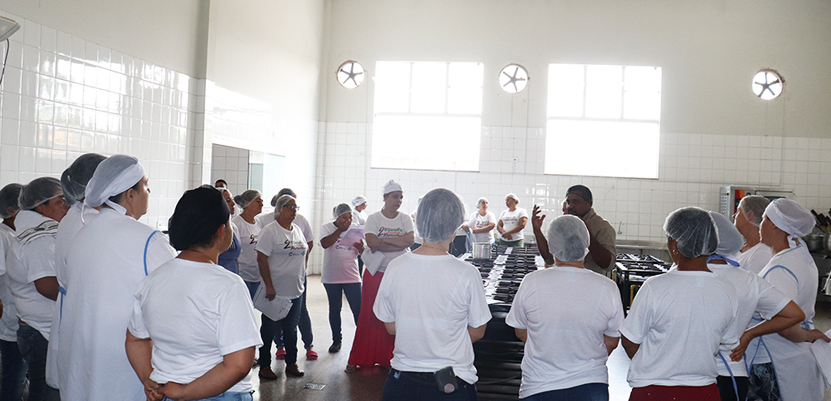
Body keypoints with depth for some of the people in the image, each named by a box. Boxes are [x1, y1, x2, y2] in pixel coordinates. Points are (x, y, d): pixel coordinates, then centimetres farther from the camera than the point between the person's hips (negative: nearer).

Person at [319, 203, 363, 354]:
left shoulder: (356, 230, 6)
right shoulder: (327, 228, 1)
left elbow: (363, 253, 8)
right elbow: (325, 243, -19)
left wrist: (361, 248, -14)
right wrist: (340, 229, -17)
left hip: (352, 276, 1)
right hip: (331, 277, 0)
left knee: (358, 309, -5)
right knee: (334, 309, 10)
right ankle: (336, 340, 24)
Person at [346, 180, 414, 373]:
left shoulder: (406, 219, 6)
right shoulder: (374, 218, 1)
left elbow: (409, 240, -11)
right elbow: (371, 242, -15)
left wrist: (382, 241, -13)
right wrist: (398, 244, -12)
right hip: (376, 273, -2)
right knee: (369, 315, 2)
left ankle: (391, 357, 14)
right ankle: (358, 359, 13)